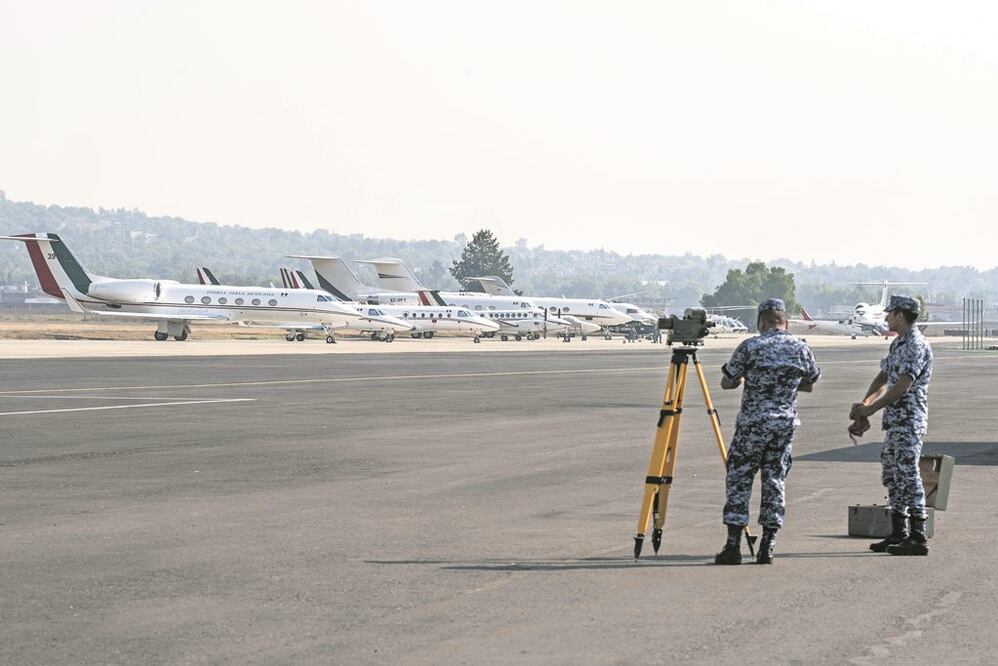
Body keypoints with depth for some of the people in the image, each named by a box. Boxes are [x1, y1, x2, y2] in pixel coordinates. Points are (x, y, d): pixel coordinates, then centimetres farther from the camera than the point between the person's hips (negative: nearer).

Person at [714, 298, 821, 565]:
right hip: (786, 424, 3)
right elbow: (809, 385, 17)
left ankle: (733, 546, -2)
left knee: (739, 479, 4)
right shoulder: (801, 349, 3)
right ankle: (766, 548, 7)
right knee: (775, 480, 10)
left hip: (752, 423, -3)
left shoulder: (749, 347, -8)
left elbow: (727, 383, 0)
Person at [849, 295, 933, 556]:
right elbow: (883, 378, 17)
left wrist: (870, 409, -18)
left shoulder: (917, 346, -16)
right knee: (892, 475, 14)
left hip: (909, 420, -10)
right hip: (893, 420, 10)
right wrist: (864, 404, 1)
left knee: (908, 476, -11)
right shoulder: (898, 344, 16)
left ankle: (918, 538, -10)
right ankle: (899, 534, 20)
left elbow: (903, 386, -22)